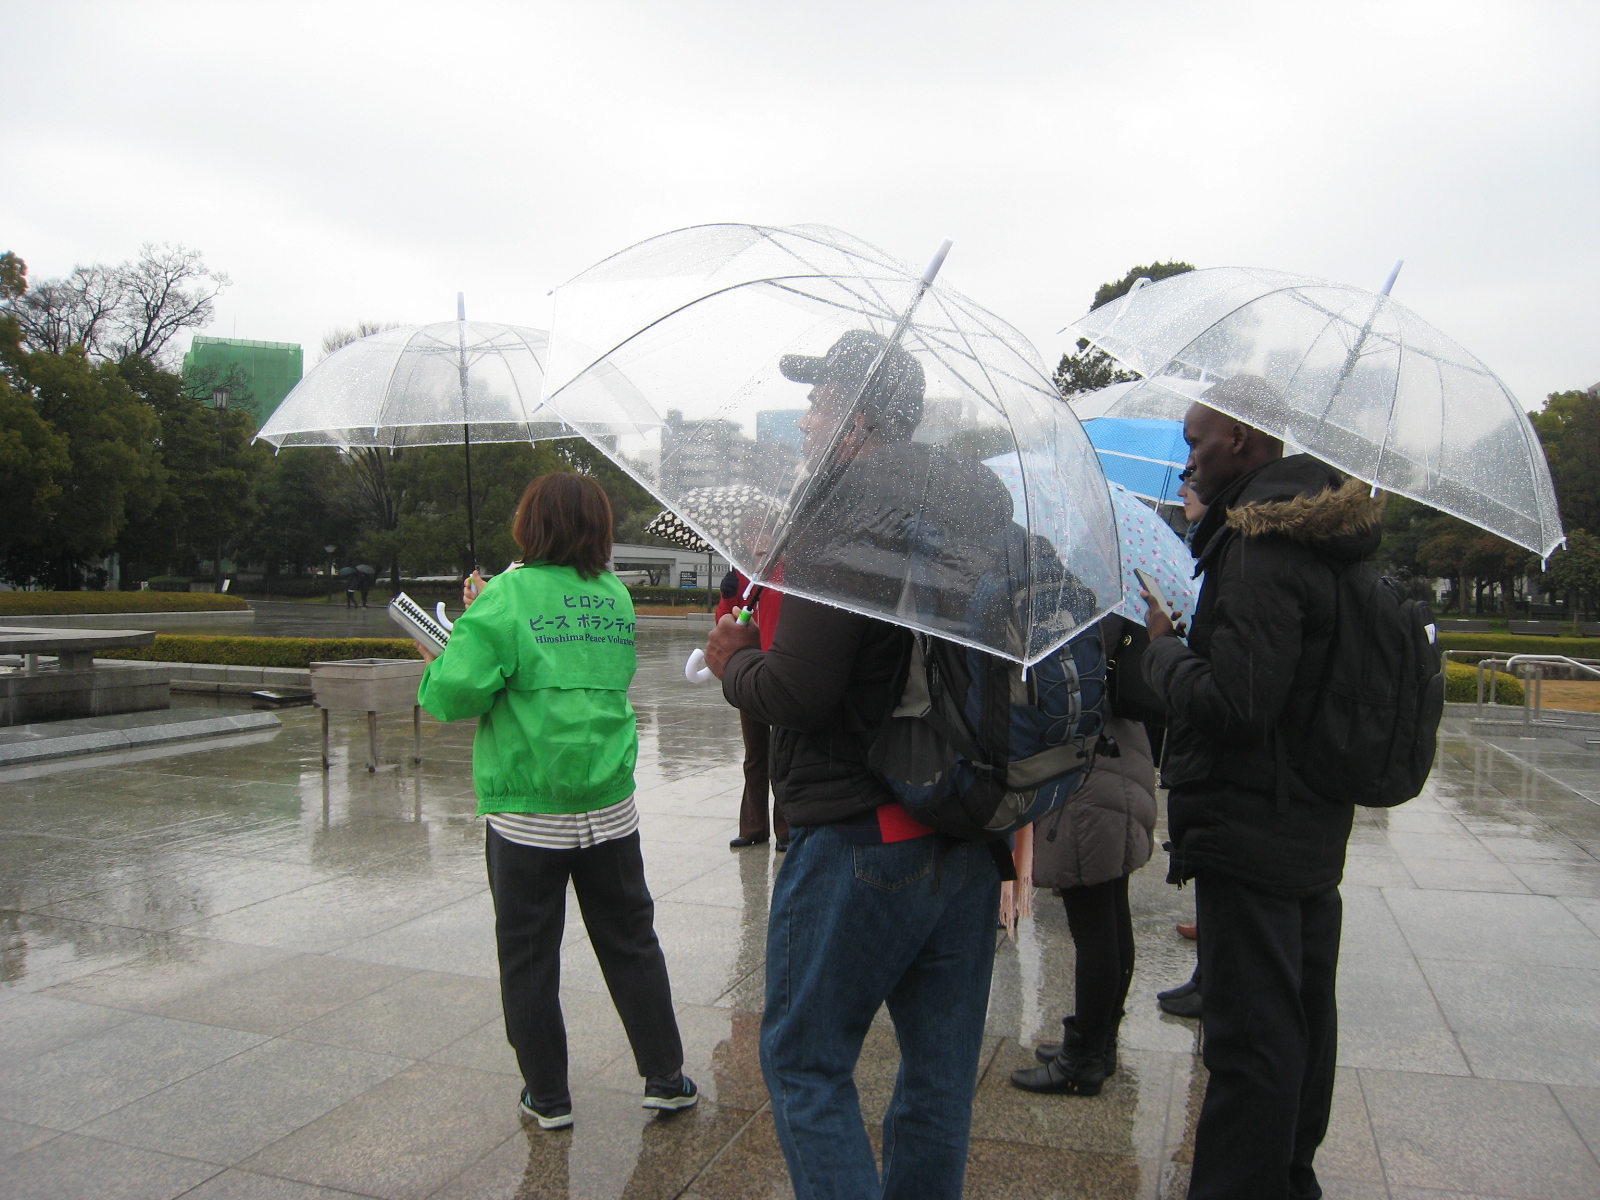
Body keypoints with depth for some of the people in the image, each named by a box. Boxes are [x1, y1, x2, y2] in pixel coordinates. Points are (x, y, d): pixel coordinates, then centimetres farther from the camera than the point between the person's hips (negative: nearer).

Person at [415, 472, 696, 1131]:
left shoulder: (506, 597, -11)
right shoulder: (617, 596, 3)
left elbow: (457, 693, -18)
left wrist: (437, 667, 6)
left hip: (526, 815, -4)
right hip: (609, 808, 4)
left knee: (529, 956, 12)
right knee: (630, 941, 17)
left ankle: (548, 1096, 23)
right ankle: (665, 1076, 26)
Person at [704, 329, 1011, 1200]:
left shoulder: (843, 518, -16)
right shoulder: (978, 513, 9)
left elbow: (797, 694, -19)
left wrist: (734, 660, -1)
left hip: (860, 835, -8)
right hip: (969, 833, 8)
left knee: (804, 1060, 8)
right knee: (941, 1063, 18)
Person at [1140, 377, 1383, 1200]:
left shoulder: (1263, 548, -19)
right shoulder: (1314, 537, 12)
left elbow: (1228, 701, -25)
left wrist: (1161, 646, -9)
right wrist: (1182, 647, 13)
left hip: (1249, 830, -10)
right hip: (1311, 831, 10)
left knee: (1249, 1042, -2)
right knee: (1299, 1021, 21)